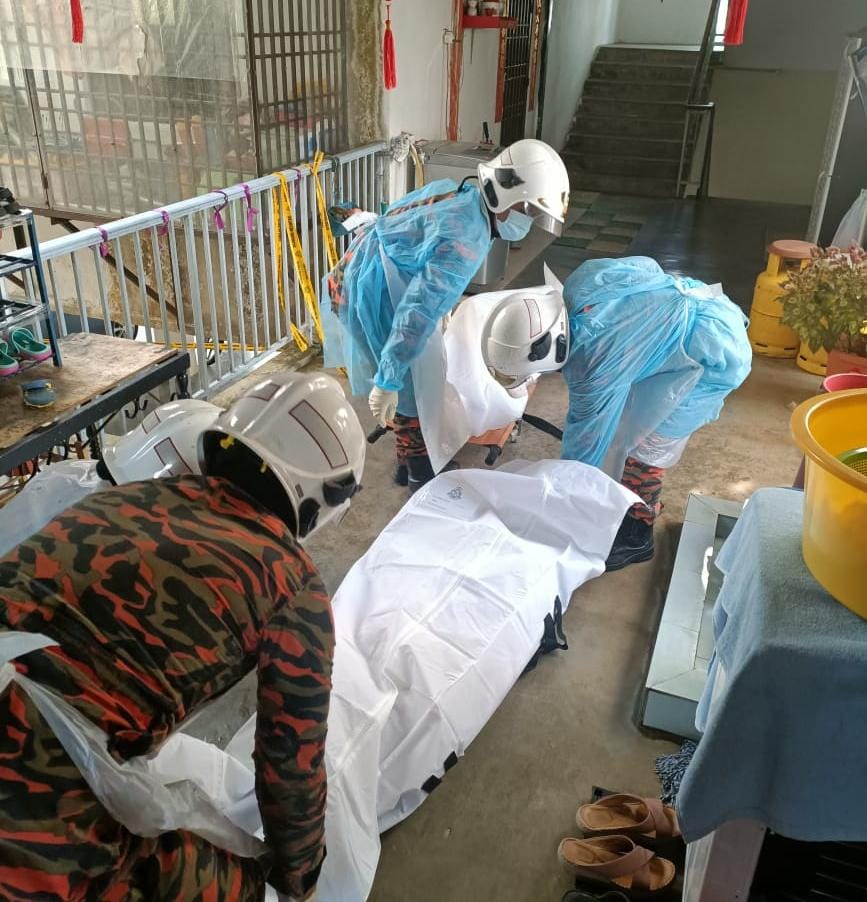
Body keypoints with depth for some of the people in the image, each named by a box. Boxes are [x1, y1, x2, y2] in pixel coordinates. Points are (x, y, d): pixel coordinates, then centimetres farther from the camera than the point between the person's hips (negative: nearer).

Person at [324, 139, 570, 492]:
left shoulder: (454, 192, 4)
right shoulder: (467, 239, -26)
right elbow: (420, 309, -34)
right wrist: (388, 381, -34)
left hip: (360, 283, 10)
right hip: (371, 302, -10)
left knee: (413, 385, 20)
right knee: (413, 393, 2)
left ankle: (409, 463, 36)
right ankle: (423, 481, 19)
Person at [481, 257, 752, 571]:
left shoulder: (596, 370, -31)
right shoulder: (580, 281, -13)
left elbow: (583, 448, -19)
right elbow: (647, 264, 4)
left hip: (718, 356, -9)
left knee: (640, 441, -4)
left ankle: (637, 535, 15)